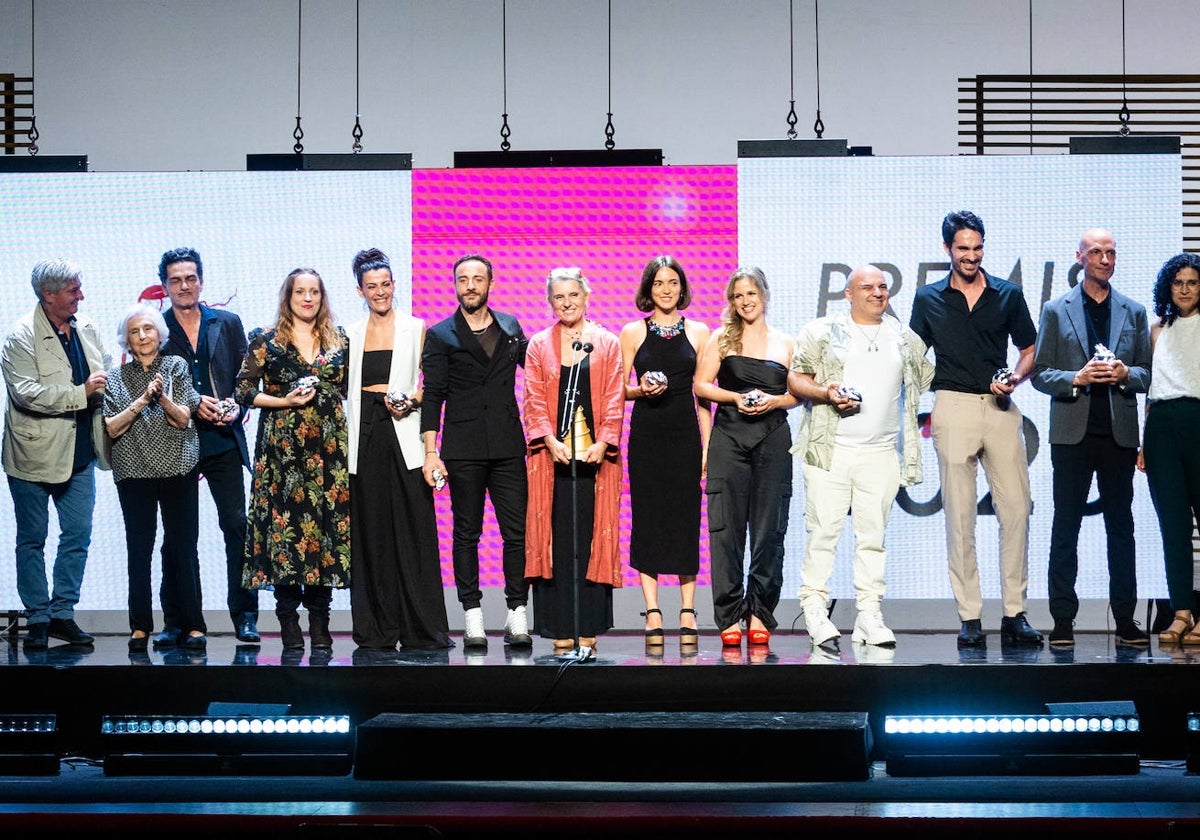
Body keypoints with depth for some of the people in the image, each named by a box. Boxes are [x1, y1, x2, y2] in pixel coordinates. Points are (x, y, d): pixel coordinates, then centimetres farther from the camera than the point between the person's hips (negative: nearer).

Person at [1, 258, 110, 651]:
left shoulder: (86, 328, 5)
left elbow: (107, 372, 19)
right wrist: (81, 392, -22)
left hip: (79, 452, 5)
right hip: (36, 453, -5)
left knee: (78, 535, 6)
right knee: (32, 540, 6)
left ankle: (62, 614, 16)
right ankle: (37, 619, 15)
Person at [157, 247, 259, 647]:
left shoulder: (228, 324, 10)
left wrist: (236, 406, -8)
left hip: (223, 443, 1)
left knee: (237, 525, -2)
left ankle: (245, 617, 5)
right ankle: (174, 622, 10)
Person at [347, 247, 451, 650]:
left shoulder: (415, 329, 7)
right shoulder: (351, 334, 13)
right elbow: (344, 387, 14)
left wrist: (411, 401, -13)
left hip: (402, 431, -2)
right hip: (365, 435, 2)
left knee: (412, 528, -6)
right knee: (370, 532, 1)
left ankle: (422, 628, -3)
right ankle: (376, 629, 6)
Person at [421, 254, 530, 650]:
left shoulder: (511, 327, 12)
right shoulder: (440, 335, 5)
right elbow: (433, 395, 1)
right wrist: (430, 452, -6)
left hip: (508, 446, 2)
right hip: (463, 449, -2)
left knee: (517, 531, -3)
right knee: (466, 533, 3)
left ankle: (517, 615, 3)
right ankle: (473, 618, 7)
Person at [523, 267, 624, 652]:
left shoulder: (607, 344, 9)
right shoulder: (539, 345, 11)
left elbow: (614, 400, 3)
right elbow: (535, 401, 4)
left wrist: (603, 443, -12)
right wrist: (551, 440, -12)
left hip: (595, 454, 0)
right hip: (552, 456, 0)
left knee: (592, 536, -1)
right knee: (555, 536, -1)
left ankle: (588, 629, 2)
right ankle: (560, 629, 1)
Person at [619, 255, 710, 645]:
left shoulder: (697, 331, 7)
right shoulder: (632, 332, 6)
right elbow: (619, 389, 8)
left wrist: (707, 445, 0)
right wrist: (641, 390, -14)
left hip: (685, 433, 0)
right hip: (645, 433, 0)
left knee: (685, 517, 0)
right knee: (646, 515, -1)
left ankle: (687, 612, 6)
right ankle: (652, 610, 4)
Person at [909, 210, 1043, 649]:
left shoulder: (1008, 294, 10)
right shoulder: (928, 299, 9)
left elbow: (1030, 350, 15)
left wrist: (1015, 377, -5)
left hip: (1000, 408, 1)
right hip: (953, 408, -1)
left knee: (1016, 509, -4)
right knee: (959, 514, -1)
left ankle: (1014, 614, 2)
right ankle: (970, 617, 3)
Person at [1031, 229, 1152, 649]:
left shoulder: (1134, 312, 12)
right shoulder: (1056, 311, 6)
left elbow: (1147, 374, 11)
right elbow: (1040, 373, 3)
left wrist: (1125, 374, -10)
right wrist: (1076, 378, -13)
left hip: (1119, 433, 2)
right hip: (1073, 433, -2)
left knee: (1121, 527, 4)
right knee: (1065, 528, 1)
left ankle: (1125, 620, 8)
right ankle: (1063, 621, 5)